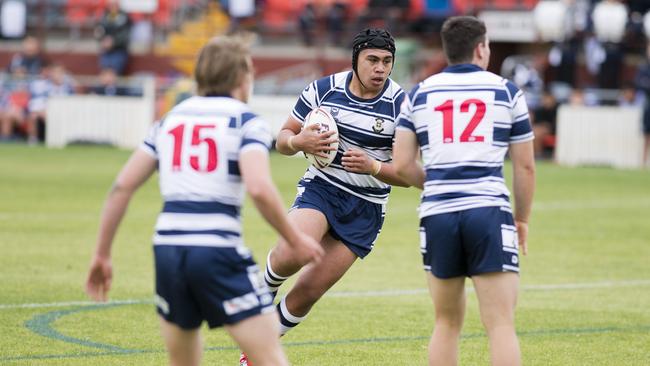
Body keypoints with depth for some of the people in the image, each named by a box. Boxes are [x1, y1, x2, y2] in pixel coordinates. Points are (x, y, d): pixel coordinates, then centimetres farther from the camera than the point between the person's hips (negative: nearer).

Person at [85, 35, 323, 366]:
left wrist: (102, 253, 17)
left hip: (167, 248, 5)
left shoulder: (170, 119, 17)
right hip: (218, 251, -5)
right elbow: (259, 188, -16)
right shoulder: (246, 121, 1)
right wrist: (295, 241, -3)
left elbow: (122, 185, 11)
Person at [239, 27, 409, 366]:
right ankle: (265, 290, 3)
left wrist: (373, 166, -26)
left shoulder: (400, 106, -10)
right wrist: (297, 142, -18)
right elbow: (283, 139, 6)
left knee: (306, 293, 0)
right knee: (291, 255, -31)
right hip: (321, 187, 0)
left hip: (366, 209, 0)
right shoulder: (323, 90, -5)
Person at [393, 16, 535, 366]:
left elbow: (402, 166, 6)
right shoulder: (506, 91, 7)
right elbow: (525, 167, 8)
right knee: (501, 325, -5)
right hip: (489, 212, -3)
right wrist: (522, 219, 21)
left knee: (446, 323, 15)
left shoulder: (418, 94, 11)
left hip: (437, 213, 3)